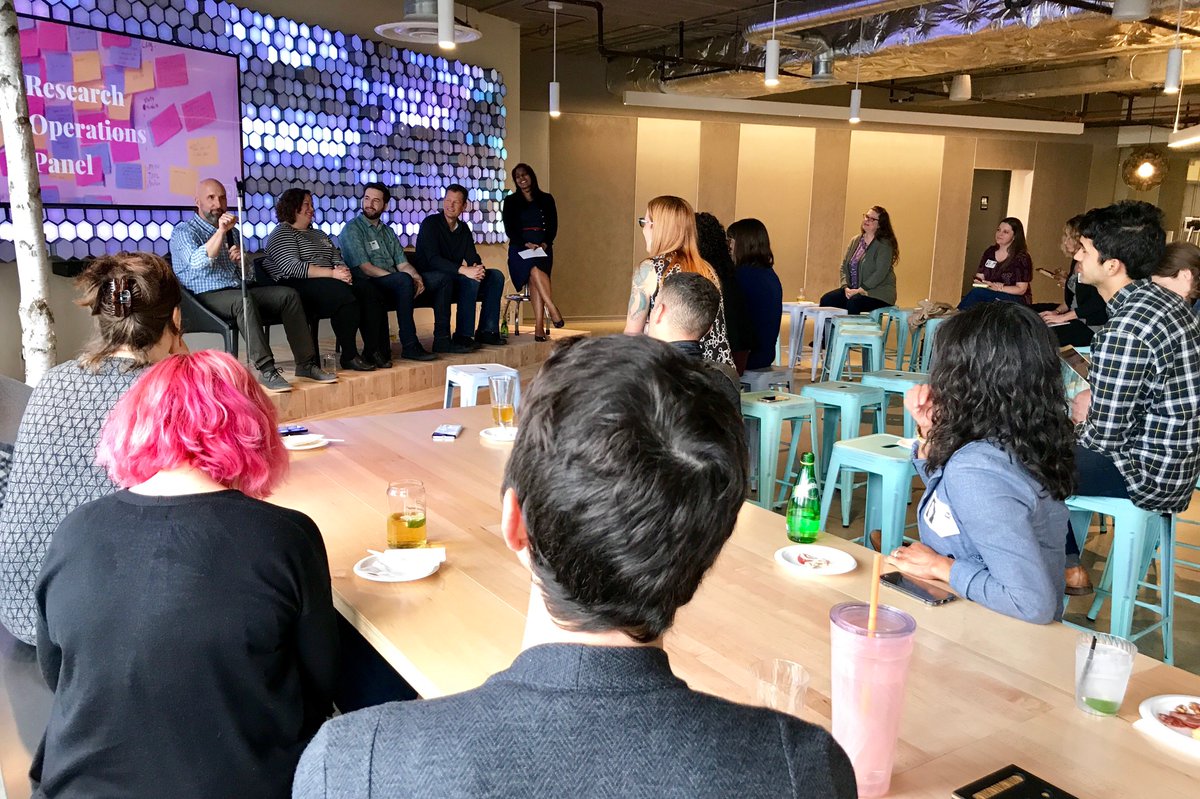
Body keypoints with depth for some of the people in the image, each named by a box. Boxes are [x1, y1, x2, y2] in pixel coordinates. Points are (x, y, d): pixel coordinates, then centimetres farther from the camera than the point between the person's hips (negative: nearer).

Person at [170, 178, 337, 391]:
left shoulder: (232, 231, 23)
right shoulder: (183, 231, 3)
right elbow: (198, 263, -19)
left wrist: (241, 260, 0)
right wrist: (220, 231, -23)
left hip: (238, 290, 7)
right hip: (205, 296, -7)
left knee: (288, 295, -12)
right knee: (243, 299, -38)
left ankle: (306, 364, -16)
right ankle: (266, 371, -42)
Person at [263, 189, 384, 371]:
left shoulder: (318, 234, 29)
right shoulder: (281, 233, 3)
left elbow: (338, 259, 23)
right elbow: (292, 267, -14)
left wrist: (343, 271, -4)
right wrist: (332, 273, -21)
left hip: (326, 282, 8)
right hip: (297, 286, -8)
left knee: (367, 290, -20)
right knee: (342, 293, -35)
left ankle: (374, 351, -23)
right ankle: (349, 357, -31)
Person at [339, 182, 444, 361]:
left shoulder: (388, 231, 24)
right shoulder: (352, 229, 0)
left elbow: (403, 264, 15)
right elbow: (365, 268, -11)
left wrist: (416, 277, -10)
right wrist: (408, 279, -19)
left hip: (394, 285, 7)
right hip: (368, 285, -7)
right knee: (404, 280, -37)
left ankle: (442, 340, -12)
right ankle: (409, 346, -37)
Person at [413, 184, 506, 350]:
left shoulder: (463, 228, 13)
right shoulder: (430, 223, -9)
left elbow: (473, 257, 7)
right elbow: (433, 259, -22)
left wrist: (477, 268, -20)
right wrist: (463, 270, -35)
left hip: (455, 277, 8)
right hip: (431, 278, -8)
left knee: (496, 276, -7)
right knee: (470, 279, -32)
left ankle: (487, 330, -9)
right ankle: (463, 335, -29)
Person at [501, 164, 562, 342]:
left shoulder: (546, 199, 16)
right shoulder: (511, 201, 14)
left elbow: (553, 226, 9)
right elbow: (509, 229, 4)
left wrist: (545, 243, -10)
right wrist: (526, 244, -13)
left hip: (543, 248, 0)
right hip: (520, 248, 0)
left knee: (534, 279, -29)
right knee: (535, 269, -35)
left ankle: (539, 327, -36)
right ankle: (553, 311, -41)